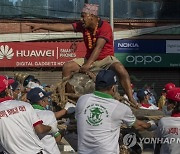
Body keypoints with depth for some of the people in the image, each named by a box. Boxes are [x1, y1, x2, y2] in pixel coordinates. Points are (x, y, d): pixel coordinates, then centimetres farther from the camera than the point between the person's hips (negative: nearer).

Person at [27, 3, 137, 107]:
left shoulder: (105, 27, -21)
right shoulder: (83, 26, -3)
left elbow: (98, 47, -30)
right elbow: (63, 27, -7)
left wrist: (88, 64, -39)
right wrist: (40, 26, -13)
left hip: (106, 58, -6)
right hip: (89, 59, 6)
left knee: (122, 71, -33)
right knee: (67, 67, -11)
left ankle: (132, 100, -32)